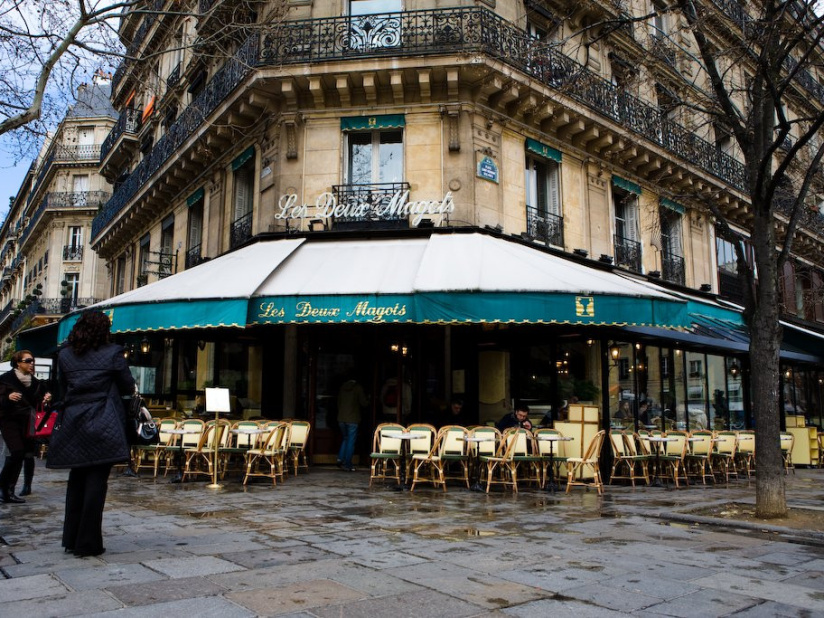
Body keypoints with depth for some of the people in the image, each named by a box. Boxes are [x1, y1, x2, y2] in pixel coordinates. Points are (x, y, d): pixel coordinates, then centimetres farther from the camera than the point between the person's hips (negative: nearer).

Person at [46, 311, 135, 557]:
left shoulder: (65, 355, 8)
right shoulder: (113, 353, -4)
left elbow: (63, 386, 16)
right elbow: (128, 387, 2)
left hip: (72, 424, 5)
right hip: (103, 425, -4)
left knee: (76, 479, 15)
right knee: (96, 481, 0)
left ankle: (71, 539, 22)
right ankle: (88, 543, 3)